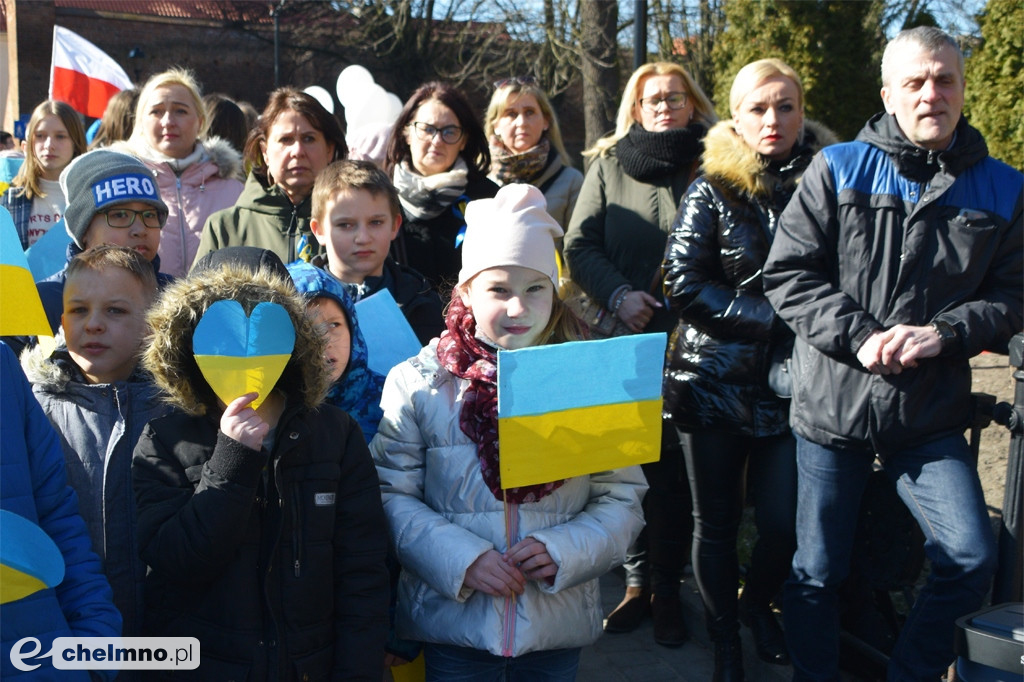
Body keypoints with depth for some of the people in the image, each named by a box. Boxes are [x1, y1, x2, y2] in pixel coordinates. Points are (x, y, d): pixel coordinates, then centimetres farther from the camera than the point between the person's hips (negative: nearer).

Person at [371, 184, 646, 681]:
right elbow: (393, 495, -6)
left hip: (559, 623, 2)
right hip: (454, 620, -1)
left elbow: (621, 497, 0)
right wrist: (462, 559, -17)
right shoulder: (418, 383, -5)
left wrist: (563, 551, -15)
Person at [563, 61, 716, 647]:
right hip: (623, 338, 2)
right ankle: (638, 580, 17)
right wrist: (618, 294, -9)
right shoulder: (610, 165, 10)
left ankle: (667, 588, 14)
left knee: (675, 465, 1)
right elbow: (580, 245, 6)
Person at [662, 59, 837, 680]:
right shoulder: (712, 191, -2)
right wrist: (776, 317, -15)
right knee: (716, 523, 9)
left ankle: (758, 602, 34)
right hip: (713, 381, -1)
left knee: (785, 524, 0)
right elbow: (685, 286, -10)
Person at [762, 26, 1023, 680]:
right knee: (816, 573, 8)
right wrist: (859, 337, -15)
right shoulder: (837, 169, 1)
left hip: (932, 415, 1)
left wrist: (943, 332, -13)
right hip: (833, 404, -1)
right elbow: (788, 274, -4)